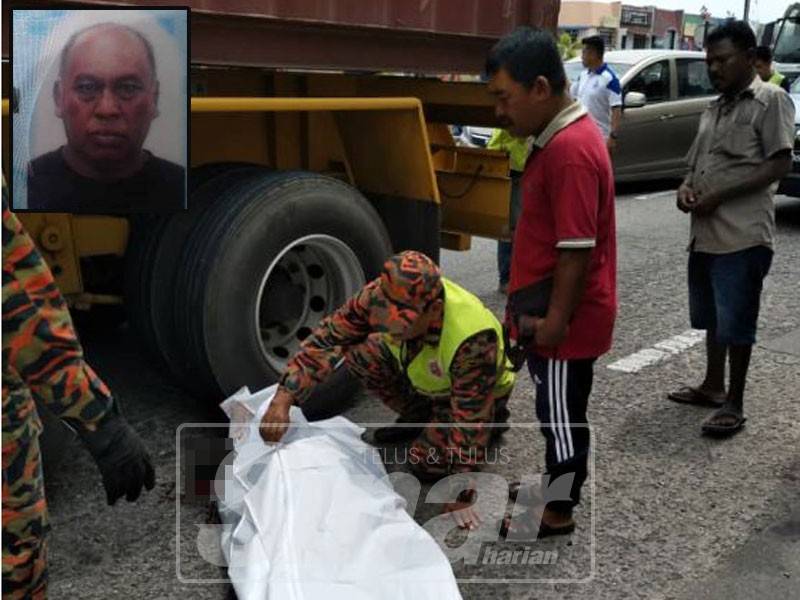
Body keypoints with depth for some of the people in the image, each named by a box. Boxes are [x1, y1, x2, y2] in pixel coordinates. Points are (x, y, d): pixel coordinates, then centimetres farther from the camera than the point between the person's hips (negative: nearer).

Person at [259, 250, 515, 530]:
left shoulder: (472, 342, -45)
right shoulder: (380, 295, -31)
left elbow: (469, 419, -37)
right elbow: (328, 337, -24)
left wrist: (459, 496, -30)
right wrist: (283, 399, -32)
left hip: (479, 391, -5)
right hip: (423, 376, 5)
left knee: (428, 464, -20)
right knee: (358, 353, -16)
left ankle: (493, 418, 8)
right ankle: (419, 417, 9)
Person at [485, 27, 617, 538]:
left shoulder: (571, 149, -24)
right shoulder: (561, 137, 9)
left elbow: (577, 250, -25)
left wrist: (553, 322, -19)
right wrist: (529, 308, 19)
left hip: (566, 323, -9)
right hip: (553, 316, 9)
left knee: (562, 418, 6)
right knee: (559, 415, 20)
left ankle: (558, 517, 22)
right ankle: (559, 498, 36)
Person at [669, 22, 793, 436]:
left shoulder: (771, 100, -6)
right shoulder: (714, 109, 17)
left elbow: (780, 165, -13)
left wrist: (718, 196, -17)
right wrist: (686, 187, 0)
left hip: (743, 235, -8)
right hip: (705, 233, 8)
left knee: (736, 323, -2)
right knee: (712, 318, 16)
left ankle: (734, 405, 7)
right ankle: (712, 386, 30)